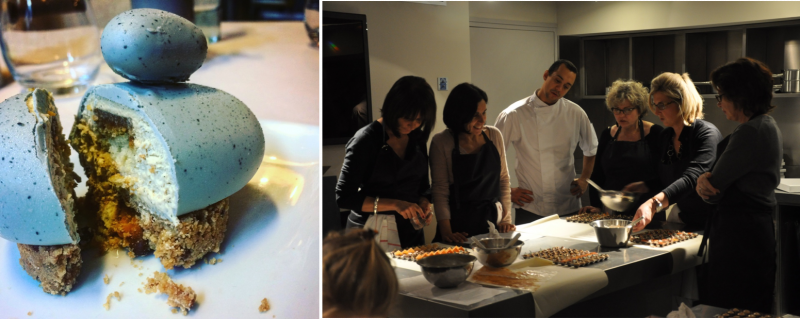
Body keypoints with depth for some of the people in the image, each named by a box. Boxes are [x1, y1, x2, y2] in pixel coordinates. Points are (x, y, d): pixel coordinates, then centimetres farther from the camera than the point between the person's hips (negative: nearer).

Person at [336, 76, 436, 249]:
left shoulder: (418, 138, 4)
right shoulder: (365, 140, -14)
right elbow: (344, 197, -16)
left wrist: (424, 205, -8)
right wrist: (394, 204, -22)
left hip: (410, 232, 6)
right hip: (372, 234, -5)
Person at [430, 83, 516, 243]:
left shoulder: (494, 135, 2)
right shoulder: (441, 143, -11)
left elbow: (504, 179, 8)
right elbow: (440, 189, -12)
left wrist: (506, 219, 1)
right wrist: (446, 232, -18)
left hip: (492, 222, 4)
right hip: (458, 227, -4)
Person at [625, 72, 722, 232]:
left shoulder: (707, 134, -18)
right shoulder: (664, 136, 5)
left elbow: (691, 178, -34)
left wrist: (653, 204, -48)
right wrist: (638, 186, 0)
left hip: (708, 220, -6)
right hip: (680, 215, 6)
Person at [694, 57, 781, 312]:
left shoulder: (750, 132, -19)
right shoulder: (767, 125, 13)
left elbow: (713, 193, -17)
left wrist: (705, 183, 2)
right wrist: (706, 179, -7)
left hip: (739, 235, -11)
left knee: (726, 309, -3)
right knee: (753, 308, 16)